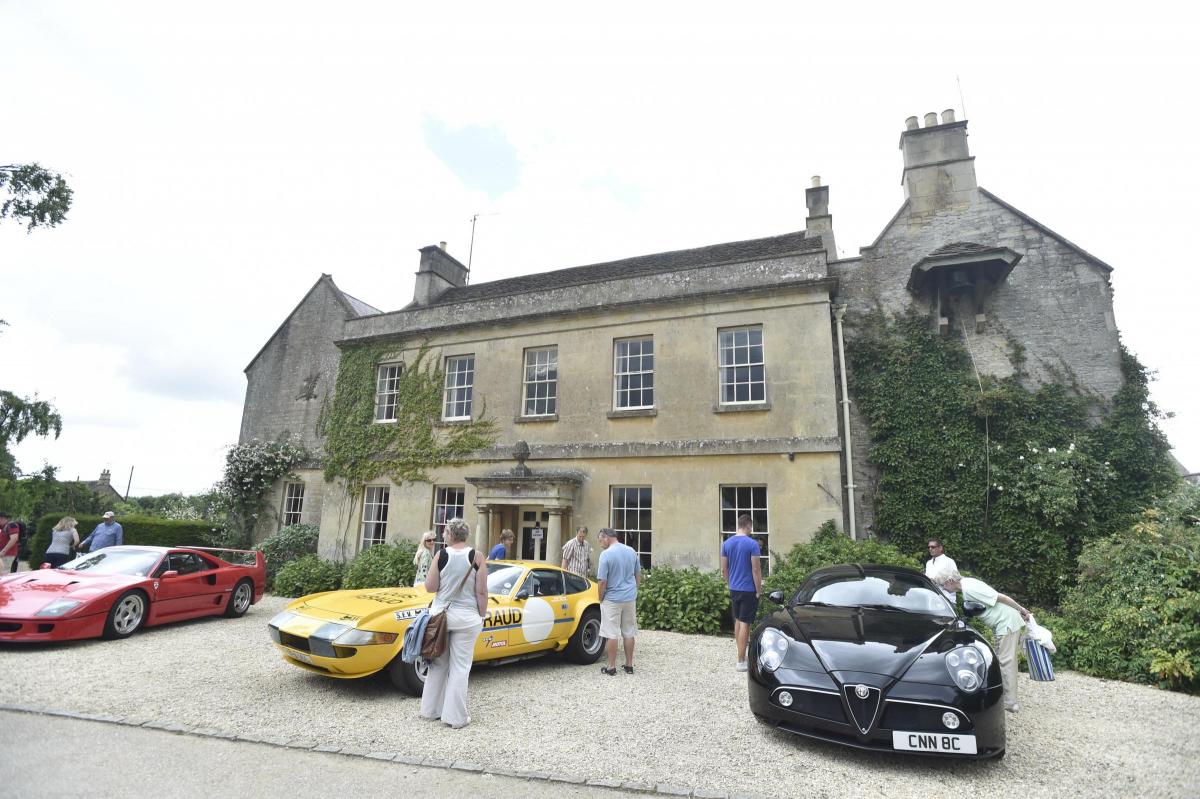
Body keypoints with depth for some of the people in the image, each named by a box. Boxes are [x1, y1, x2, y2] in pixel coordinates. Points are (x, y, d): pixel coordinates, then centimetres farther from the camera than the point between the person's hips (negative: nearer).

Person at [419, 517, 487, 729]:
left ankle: (431, 710, 28)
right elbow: (481, 592, -9)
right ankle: (455, 717, 12)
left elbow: (430, 587, -5)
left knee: (438, 664, 17)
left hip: (440, 614, 2)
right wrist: (482, 616, 2)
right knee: (460, 667, 7)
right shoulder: (476, 557, -10)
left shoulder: (441, 555, -8)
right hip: (466, 618, -2)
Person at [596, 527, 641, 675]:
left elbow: (603, 581, -15)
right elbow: (638, 575, 10)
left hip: (612, 599, -5)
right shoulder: (631, 551, 2)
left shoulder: (606, 554, -16)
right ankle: (629, 665, 21)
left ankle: (611, 667, 12)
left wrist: (601, 598, -1)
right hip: (630, 598, 6)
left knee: (611, 634, 5)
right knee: (629, 633, 14)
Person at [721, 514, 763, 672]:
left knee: (737, 621, 18)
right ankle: (741, 661, 3)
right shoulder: (752, 544, -15)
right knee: (745, 624, -1)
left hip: (733, 589, 6)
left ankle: (741, 653, 29)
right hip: (748, 590, -6)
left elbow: (724, 570, 7)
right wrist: (759, 591, -7)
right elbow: (756, 570, -15)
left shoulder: (726, 543, 2)